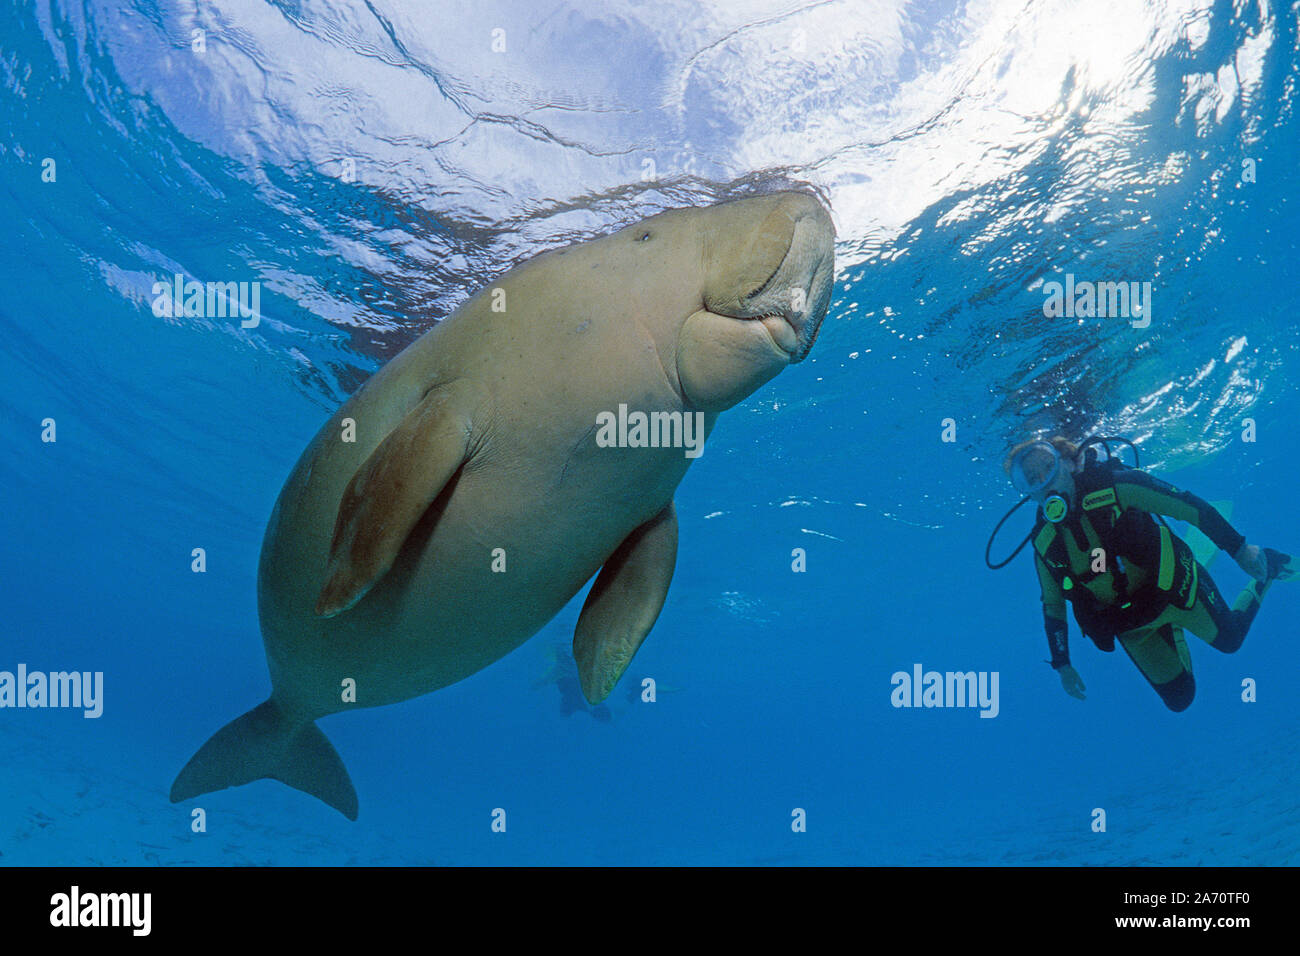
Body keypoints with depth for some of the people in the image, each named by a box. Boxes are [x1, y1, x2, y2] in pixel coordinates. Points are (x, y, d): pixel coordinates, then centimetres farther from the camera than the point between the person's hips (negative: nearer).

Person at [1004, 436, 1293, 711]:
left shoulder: (1115, 486, -24)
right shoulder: (1044, 542, -13)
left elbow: (1191, 507, -16)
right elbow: (1052, 607, 1)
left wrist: (1240, 550, -15)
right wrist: (1062, 665, -1)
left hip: (1172, 586, -3)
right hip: (1133, 627, 3)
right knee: (1179, 698, 10)